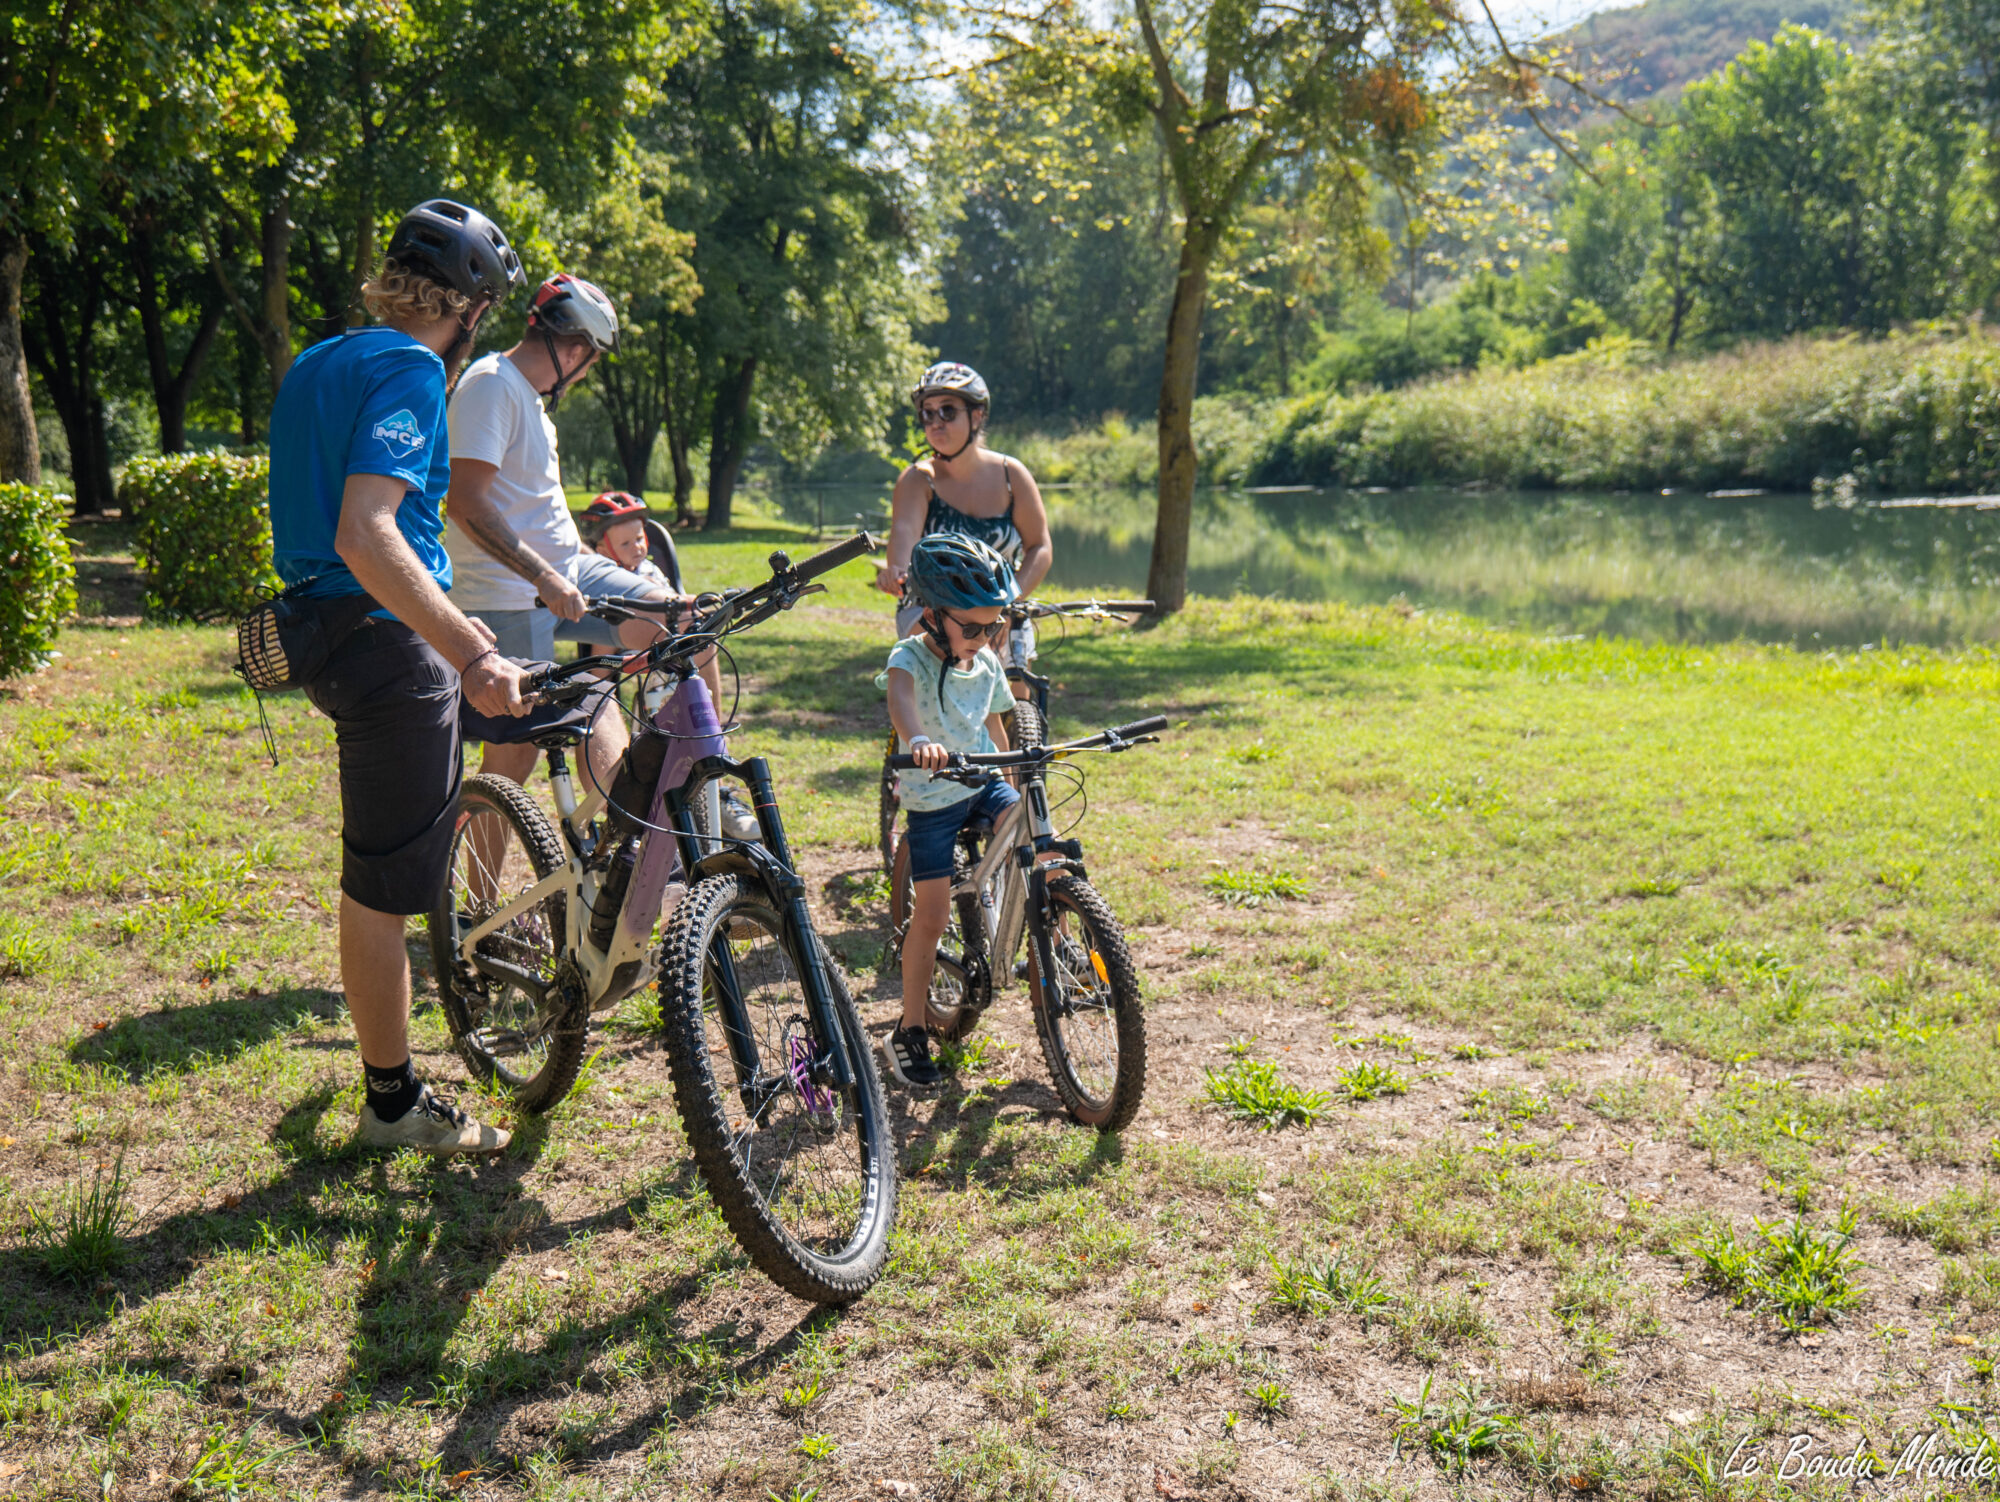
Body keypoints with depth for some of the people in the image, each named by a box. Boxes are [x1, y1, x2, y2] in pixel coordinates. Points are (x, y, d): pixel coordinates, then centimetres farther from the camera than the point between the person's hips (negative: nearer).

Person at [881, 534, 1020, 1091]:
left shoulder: (987, 664, 0)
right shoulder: (911, 657, -18)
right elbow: (900, 696, -42)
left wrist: (1019, 787, 19)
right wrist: (917, 739, -64)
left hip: (984, 784, 4)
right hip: (932, 799, -4)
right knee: (932, 914, -4)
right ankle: (910, 1031, 9)